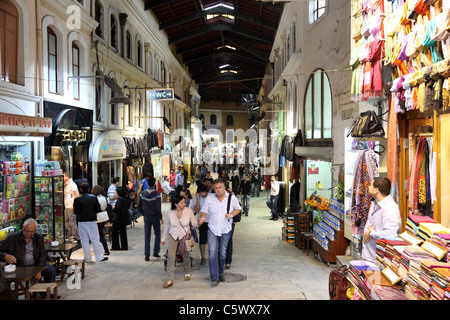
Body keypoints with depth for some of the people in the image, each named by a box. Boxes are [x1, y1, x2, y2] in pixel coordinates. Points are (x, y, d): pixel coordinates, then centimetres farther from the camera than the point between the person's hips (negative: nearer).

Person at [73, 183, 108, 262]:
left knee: (84, 241, 9)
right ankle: (100, 257, 11)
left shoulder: (77, 199, -9)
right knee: (95, 239, 7)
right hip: (92, 221, 0)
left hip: (81, 222, 0)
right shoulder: (94, 197, -6)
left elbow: (75, 211, -6)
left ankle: (88, 258, 14)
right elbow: (98, 209, -3)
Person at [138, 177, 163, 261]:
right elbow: (158, 208, -16)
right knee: (157, 234, 15)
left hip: (146, 217, 3)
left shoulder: (143, 194, -1)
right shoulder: (156, 194, -14)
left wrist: (144, 214, 14)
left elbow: (139, 207, 3)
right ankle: (155, 252, 13)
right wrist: (161, 218, -6)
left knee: (147, 236, 6)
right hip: (155, 217, -3)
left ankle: (147, 255, 4)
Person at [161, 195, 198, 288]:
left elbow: (194, 224, -4)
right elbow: (167, 226, 8)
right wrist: (163, 238, 15)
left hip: (185, 236, 0)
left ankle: (187, 273, 38)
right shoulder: (170, 213, -8)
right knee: (170, 257, -11)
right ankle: (170, 280, -7)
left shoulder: (188, 211, -12)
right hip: (173, 236, 0)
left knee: (186, 256, 10)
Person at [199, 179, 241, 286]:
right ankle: (214, 277, -9)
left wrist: (231, 215, -10)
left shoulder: (231, 198, -3)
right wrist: (203, 217, -18)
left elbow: (238, 208, 9)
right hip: (212, 229, -1)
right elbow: (204, 211, 4)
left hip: (225, 230, 1)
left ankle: (220, 273, 32)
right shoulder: (209, 199, -2)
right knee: (212, 252, -12)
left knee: (222, 253, 12)